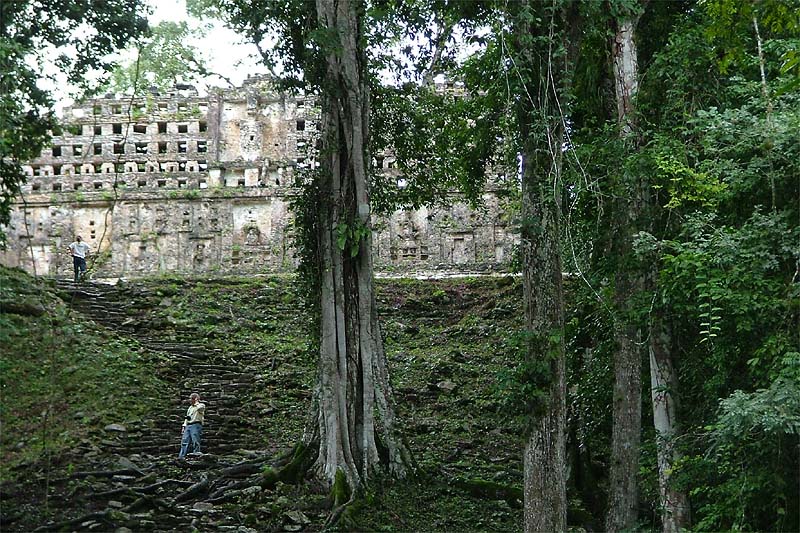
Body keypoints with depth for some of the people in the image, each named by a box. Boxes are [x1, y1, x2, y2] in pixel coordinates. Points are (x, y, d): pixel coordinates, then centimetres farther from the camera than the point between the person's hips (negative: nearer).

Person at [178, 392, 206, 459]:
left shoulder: (201, 405, 5)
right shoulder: (190, 407, 28)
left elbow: (199, 408, -22)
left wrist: (196, 402, -7)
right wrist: (184, 426, 16)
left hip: (196, 425, -7)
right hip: (188, 426, 7)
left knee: (195, 442, -13)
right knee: (184, 441, -2)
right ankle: (181, 457, -5)